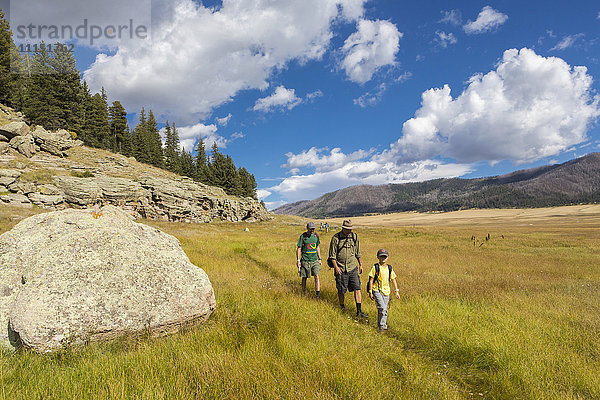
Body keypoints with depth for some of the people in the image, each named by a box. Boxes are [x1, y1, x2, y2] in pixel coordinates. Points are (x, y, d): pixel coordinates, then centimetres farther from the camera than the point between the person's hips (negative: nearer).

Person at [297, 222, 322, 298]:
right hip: (305, 261, -2)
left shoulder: (316, 235, 5)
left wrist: (319, 259, 13)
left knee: (316, 276, -9)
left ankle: (318, 294, -9)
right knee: (304, 277, 9)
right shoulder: (303, 236, -7)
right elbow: (299, 249, -4)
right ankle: (304, 293, 27)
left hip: (315, 260, 2)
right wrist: (298, 260, -9)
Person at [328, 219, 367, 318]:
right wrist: (336, 267, -14)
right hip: (341, 269, -3)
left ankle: (359, 311, 1)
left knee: (357, 288, -4)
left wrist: (360, 264, 17)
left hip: (353, 267, 3)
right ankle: (342, 306, 32)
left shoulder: (354, 237, 2)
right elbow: (332, 254, -6)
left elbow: (357, 252, 14)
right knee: (341, 290, 7)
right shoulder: (336, 238, -9)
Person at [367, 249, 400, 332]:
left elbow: (393, 280, 13)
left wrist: (397, 291, 9)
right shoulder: (375, 268, -7)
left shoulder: (389, 268, 7)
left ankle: (381, 325, 22)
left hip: (386, 291, 5)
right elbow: (371, 280, -5)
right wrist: (370, 292, -7)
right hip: (377, 291, -5)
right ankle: (381, 326, -5)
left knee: (384, 310, 7)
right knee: (382, 308, -17)